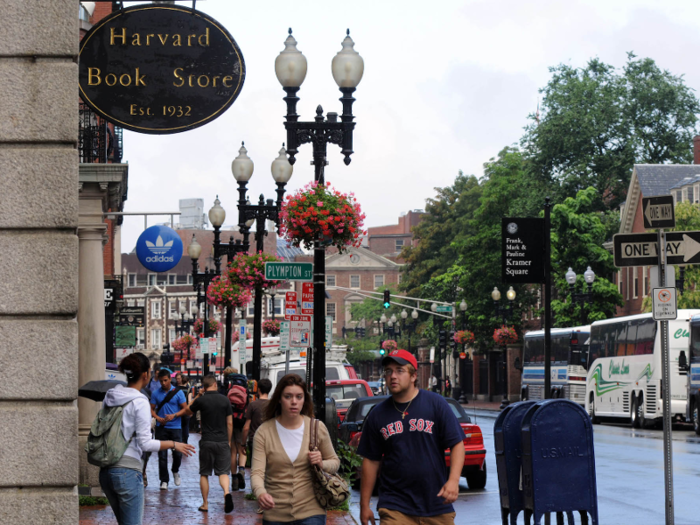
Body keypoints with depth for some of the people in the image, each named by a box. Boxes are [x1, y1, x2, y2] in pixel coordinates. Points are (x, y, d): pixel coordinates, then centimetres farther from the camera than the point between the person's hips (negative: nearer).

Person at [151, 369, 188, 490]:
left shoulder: (178, 392, 1)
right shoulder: (156, 393, 6)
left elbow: (185, 409, -1)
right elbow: (152, 409, 7)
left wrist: (174, 416, -16)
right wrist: (158, 418, -13)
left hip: (175, 427, -1)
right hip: (161, 428, 1)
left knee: (177, 452, -3)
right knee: (162, 455, -1)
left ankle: (175, 471, 27)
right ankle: (164, 480, 7)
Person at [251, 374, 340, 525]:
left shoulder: (317, 428, 2)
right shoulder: (264, 432, -4)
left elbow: (335, 462, 14)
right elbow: (257, 473, -12)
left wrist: (322, 464, -10)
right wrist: (261, 493, -33)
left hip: (310, 512, 0)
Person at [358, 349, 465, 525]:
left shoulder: (436, 404, 1)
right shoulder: (378, 415, 7)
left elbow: (457, 444, -1)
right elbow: (371, 460, 10)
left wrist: (453, 480, -17)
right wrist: (364, 505, 8)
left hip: (436, 505, 0)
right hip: (395, 509, 0)